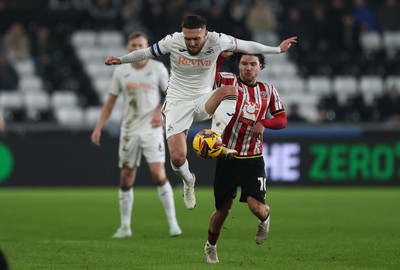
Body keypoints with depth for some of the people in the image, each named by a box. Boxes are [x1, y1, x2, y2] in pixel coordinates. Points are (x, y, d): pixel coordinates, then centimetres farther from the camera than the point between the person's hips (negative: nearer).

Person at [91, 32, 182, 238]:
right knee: (126, 179, 5)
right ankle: (125, 226, 15)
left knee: (158, 174, -15)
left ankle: (172, 221, -6)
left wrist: (160, 111, -15)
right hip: (128, 131, 3)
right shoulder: (120, 72, 4)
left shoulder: (157, 68, -3)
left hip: (151, 129, -3)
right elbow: (110, 101, 11)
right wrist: (98, 128, 5)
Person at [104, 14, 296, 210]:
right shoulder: (172, 41, -15)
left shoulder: (216, 41, -14)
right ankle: (188, 182, 22)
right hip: (178, 103, -1)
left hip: (204, 101, 1)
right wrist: (121, 60, -5)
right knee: (177, 158, -13)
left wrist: (277, 50, 5)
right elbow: (146, 53, 1)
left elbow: (247, 46, -1)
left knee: (230, 91, -32)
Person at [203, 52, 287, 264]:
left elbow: (282, 119, 11)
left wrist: (263, 123, -8)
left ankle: (264, 219, 23)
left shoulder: (268, 91, 8)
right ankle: (210, 246, 34)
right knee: (223, 209, 7)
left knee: (256, 207, -15)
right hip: (227, 157, -1)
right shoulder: (228, 82, -2)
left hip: (253, 159, 1)